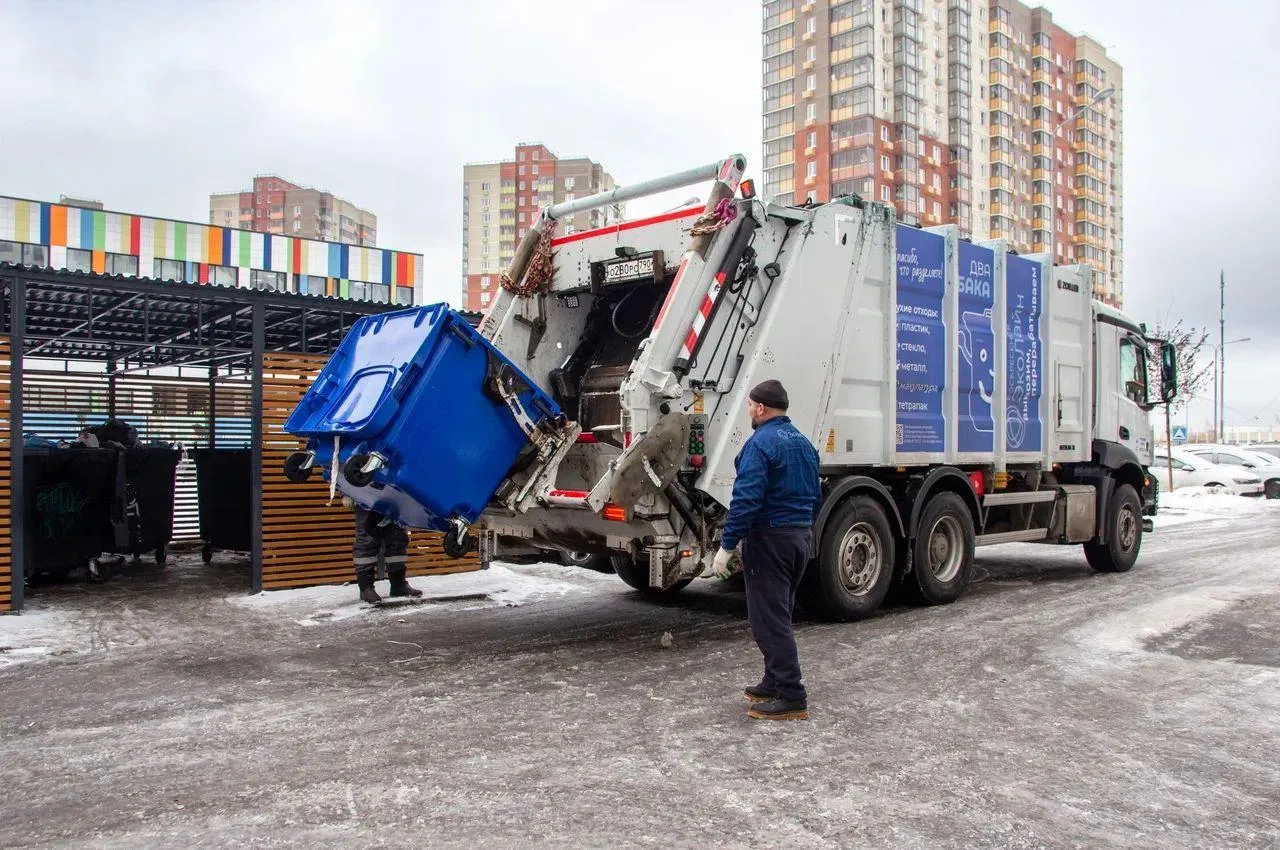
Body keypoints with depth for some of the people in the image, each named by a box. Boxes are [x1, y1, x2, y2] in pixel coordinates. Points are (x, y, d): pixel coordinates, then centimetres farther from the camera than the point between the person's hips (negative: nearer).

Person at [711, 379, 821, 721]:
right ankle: (775, 683, 28)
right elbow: (816, 497, 19)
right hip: (802, 537, 9)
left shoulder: (761, 443, -15)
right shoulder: (804, 443, 13)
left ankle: (792, 699, -3)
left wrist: (727, 545, -20)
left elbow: (746, 499, -23)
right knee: (780, 615, 19)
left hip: (769, 538, -9)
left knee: (769, 619, -4)